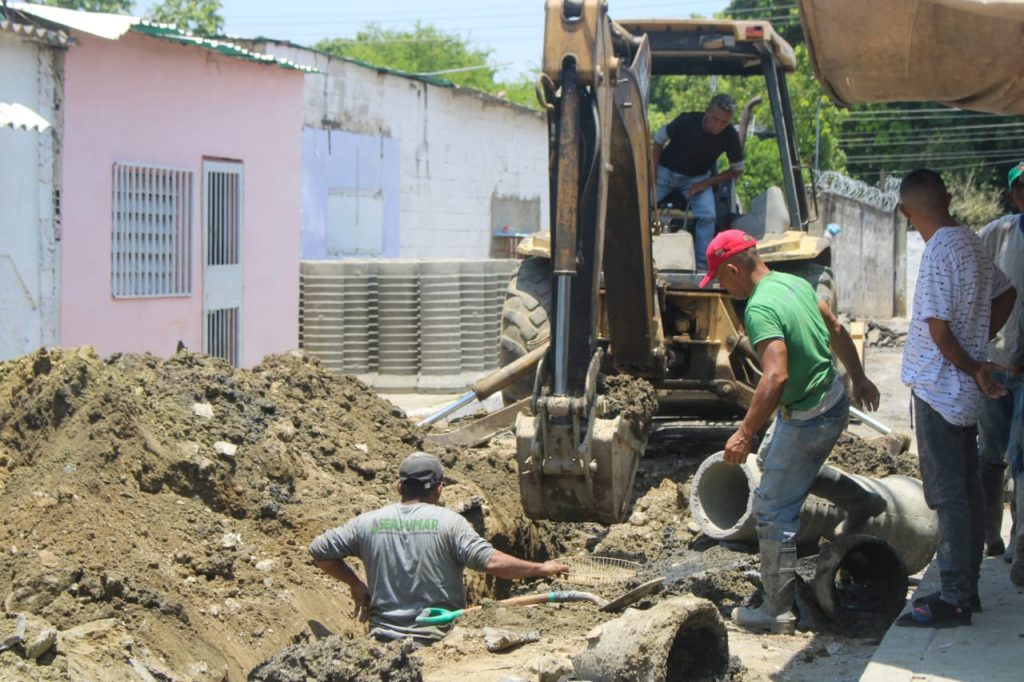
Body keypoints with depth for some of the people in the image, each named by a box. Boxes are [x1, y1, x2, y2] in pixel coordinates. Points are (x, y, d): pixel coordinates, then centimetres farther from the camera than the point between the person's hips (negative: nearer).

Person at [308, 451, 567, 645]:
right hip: (440, 640, -3)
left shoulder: (368, 523, 6)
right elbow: (491, 561, -12)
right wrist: (541, 569, -2)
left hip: (384, 637, 3)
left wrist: (355, 584, 20)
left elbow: (318, 550, 12)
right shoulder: (448, 522, -4)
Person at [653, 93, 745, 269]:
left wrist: (705, 183, -15)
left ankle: (702, 266, -17)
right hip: (666, 171, 0)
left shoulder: (730, 136, -20)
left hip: (697, 178, 0)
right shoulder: (687, 121, -23)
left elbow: (737, 169, -4)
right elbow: (659, 140, -6)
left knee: (707, 215, -24)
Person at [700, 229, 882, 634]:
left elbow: (776, 376, -35)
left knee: (774, 513, 0)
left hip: (807, 421, -9)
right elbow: (837, 332, 15)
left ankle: (778, 612, 7)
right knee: (772, 459, 34)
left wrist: (744, 433, -31)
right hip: (834, 401, 9)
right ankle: (861, 501, 41)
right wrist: (859, 379, 27)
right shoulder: (794, 283, 3)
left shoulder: (760, 309, -26)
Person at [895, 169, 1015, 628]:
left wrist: (972, 368, -8)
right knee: (966, 490, 14)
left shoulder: (939, 253, -20)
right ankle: (965, 588, 22)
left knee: (948, 496, -4)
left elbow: (939, 331, -23)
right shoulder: (970, 243, 7)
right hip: (965, 391, 9)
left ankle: (953, 601, 0)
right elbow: (1005, 295, 21)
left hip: (939, 389, -9)